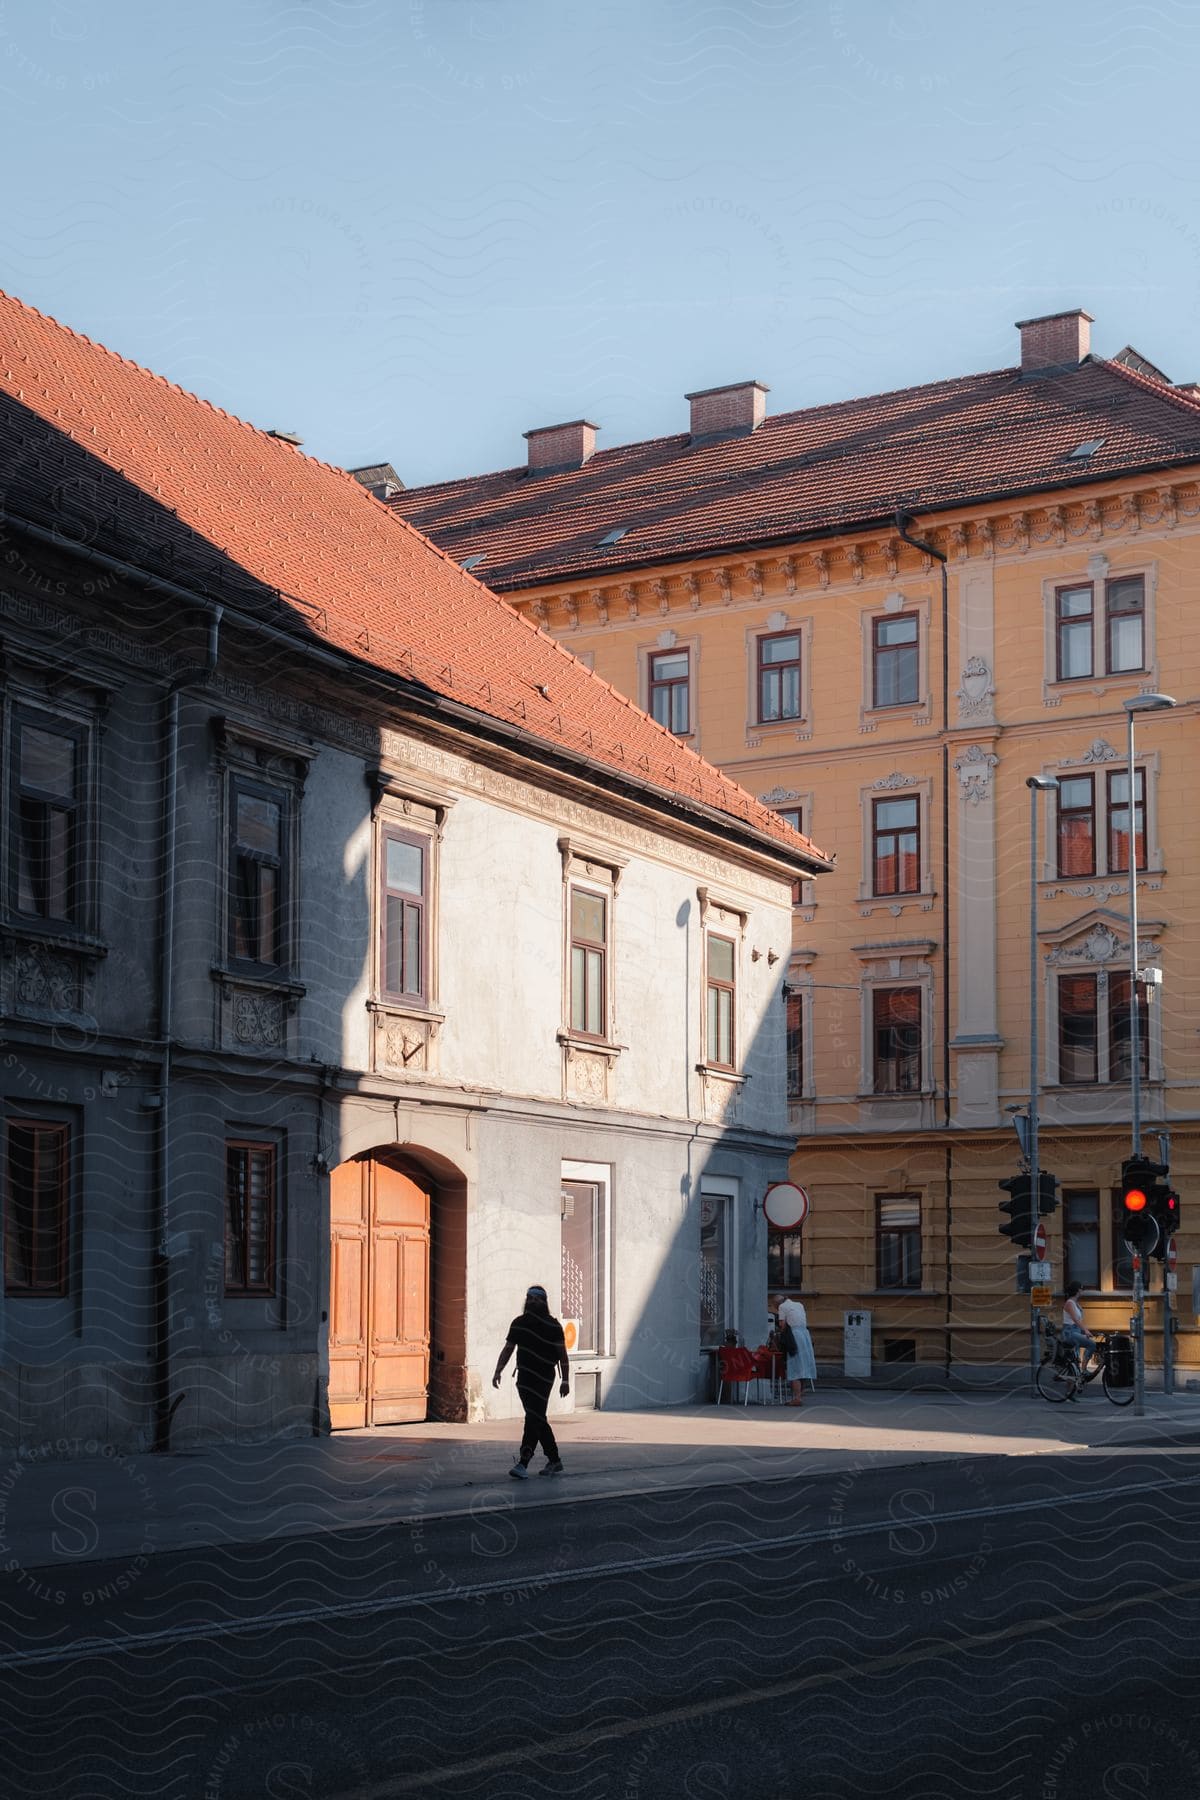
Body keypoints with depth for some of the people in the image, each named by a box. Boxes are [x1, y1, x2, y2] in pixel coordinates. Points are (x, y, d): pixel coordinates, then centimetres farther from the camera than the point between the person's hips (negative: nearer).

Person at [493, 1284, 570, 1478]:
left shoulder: (552, 1326, -5)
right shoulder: (519, 1323, 10)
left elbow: (562, 1354, -3)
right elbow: (508, 1349, 16)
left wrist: (565, 1380, -7)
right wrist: (498, 1371, 6)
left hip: (543, 1378, -6)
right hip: (524, 1377, 6)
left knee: (534, 1419, -13)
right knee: (538, 1420, 12)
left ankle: (523, 1463, -18)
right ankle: (554, 1461, 24)